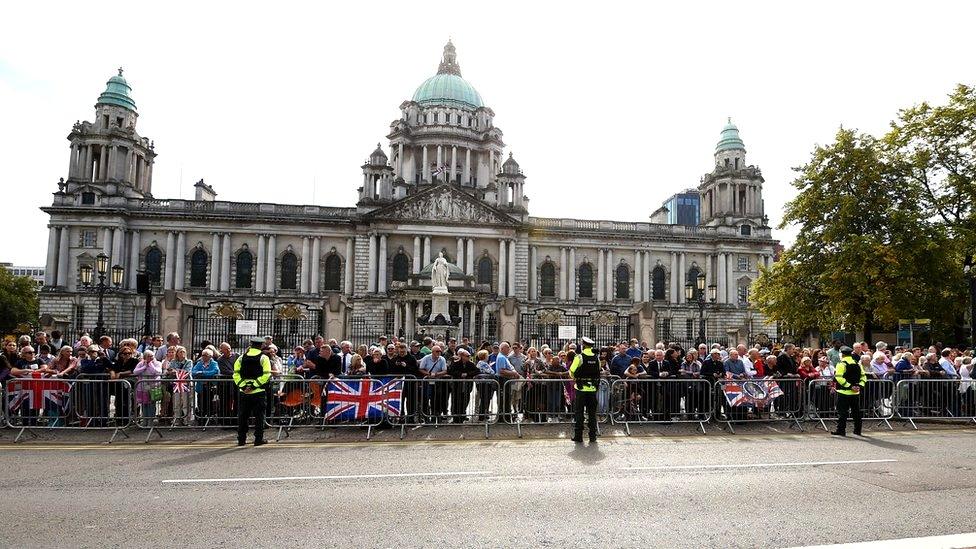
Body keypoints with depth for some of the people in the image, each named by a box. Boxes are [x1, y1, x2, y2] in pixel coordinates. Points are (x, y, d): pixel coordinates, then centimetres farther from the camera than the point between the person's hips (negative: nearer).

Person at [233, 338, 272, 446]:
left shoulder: (242, 357, 7)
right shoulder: (263, 358, -3)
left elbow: (235, 373, -1)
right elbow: (266, 375, -14)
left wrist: (242, 385, -6)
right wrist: (254, 385, -12)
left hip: (243, 392, 3)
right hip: (258, 392, -3)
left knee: (242, 416, 11)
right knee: (259, 416, 5)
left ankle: (241, 439, 15)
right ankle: (258, 439, 5)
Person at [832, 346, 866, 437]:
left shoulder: (841, 364, -10)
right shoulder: (857, 364, 11)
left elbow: (839, 377, -20)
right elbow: (863, 376, 12)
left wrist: (849, 386, -17)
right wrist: (859, 385, 1)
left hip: (844, 392, -6)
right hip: (856, 393, 6)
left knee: (842, 412, -3)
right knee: (856, 411, 13)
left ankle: (841, 431, -2)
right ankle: (857, 431, 19)